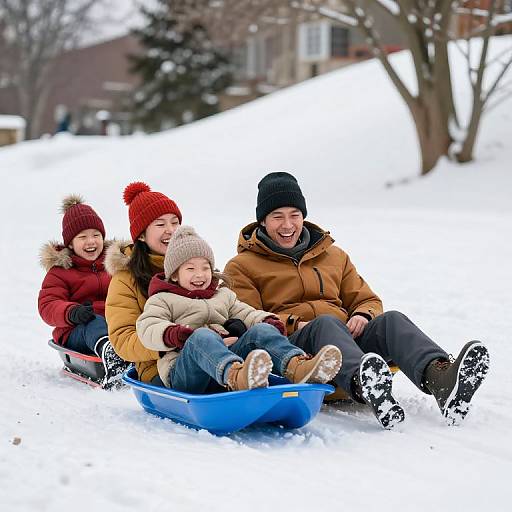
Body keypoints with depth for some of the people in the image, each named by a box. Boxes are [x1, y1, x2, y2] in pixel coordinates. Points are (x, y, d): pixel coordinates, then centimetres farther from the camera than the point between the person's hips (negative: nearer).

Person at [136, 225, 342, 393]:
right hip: (182, 370, -4)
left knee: (260, 330, -19)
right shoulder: (162, 300, 18)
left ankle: (296, 366, -51)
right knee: (202, 336, -36)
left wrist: (269, 323, 0)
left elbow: (247, 313, 23)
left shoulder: (224, 295, 33)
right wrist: (175, 335, -19)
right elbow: (147, 328, 2)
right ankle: (237, 376, -71)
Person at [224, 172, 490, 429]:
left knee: (391, 320, -26)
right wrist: (294, 325, -15)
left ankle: (440, 379, -58)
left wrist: (362, 316, 0)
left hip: (347, 338, 4)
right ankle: (362, 383, -71)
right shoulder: (242, 267, 14)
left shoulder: (334, 256, 28)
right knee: (326, 323, -37)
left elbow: (368, 301, 25)